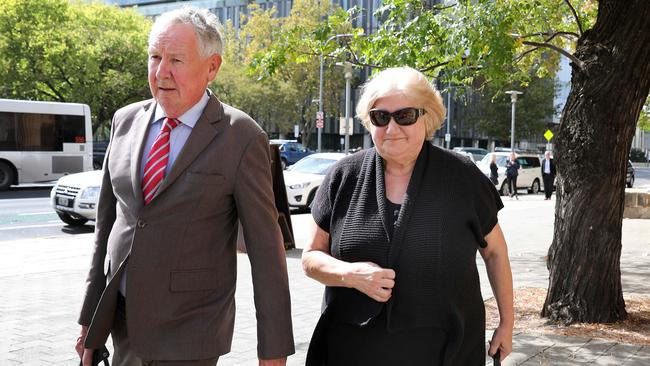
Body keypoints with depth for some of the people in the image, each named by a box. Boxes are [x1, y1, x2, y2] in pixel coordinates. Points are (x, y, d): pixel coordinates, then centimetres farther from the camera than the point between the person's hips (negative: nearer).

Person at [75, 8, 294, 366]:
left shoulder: (242, 138, -12)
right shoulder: (126, 120, 3)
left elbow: (265, 247, -11)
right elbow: (107, 219, 9)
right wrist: (90, 315, 10)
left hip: (189, 330, -4)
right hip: (122, 320, 5)